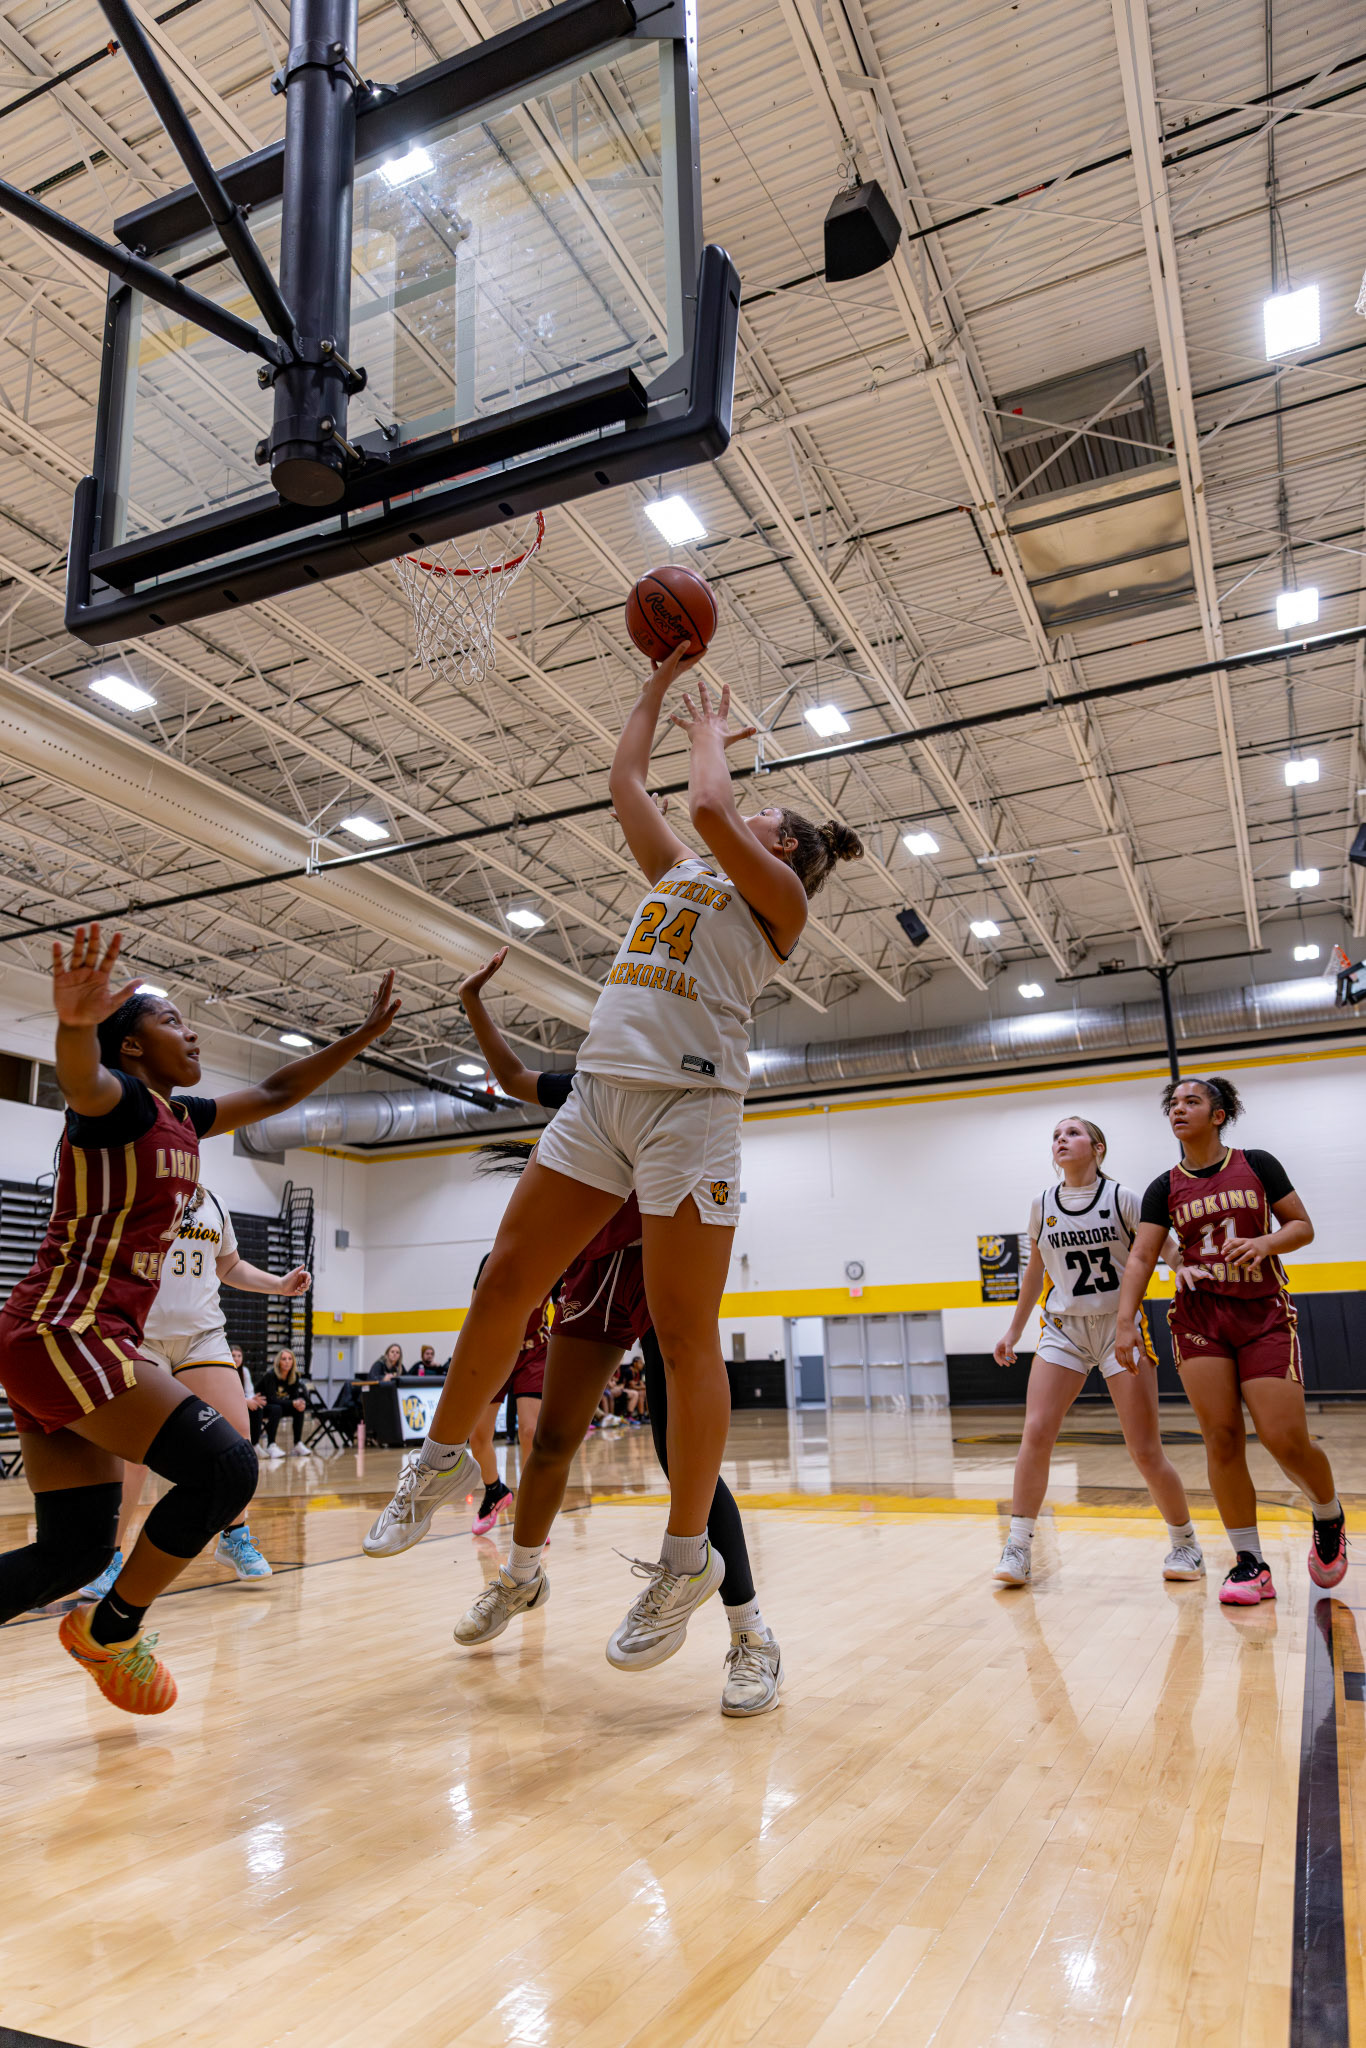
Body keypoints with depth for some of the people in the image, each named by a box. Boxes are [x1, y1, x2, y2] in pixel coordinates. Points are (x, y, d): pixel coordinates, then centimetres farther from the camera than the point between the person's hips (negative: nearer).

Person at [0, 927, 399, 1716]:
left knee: (77, 1551, 10)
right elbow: (80, 1078, -34)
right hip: (65, 1332, -10)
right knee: (224, 1464, -17)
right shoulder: (119, 1099, -9)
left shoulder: (181, 1118, 15)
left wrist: (365, 1035, 23)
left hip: (78, 1340, 10)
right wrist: (76, 1023, -58)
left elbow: (275, 1092, 26)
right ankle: (112, 1630, 2)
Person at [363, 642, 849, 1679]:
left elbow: (709, 809, -12)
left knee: (685, 1334, -5)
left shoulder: (779, 895, 5)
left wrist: (712, 736, 8)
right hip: (601, 1090, 7)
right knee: (506, 1283, 3)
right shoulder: (680, 872, 25)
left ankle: (688, 1555, 5)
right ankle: (444, 1459, 20)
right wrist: (661, 683, 32)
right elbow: (626, 782, 31)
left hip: (689, 1098, -7)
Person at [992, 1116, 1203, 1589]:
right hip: (1063, 1328, 3)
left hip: (1121, 1325, -2)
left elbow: (1168, 1249, -5)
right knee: (1036, 1433, -12)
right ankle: (1018, 1547, -3)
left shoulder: (1121, 1198, -5)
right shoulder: (1042, 1205, 5)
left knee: (1145, 1450, -1)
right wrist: (1014, 1329, 20)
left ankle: (1185, 1545, 22)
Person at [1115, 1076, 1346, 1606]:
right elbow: (1141, 1256, -1)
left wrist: (1267, 1243, -16)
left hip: (1265, 1314, -2)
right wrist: (1125, 1322, -12)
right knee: (1221, 1438, -6)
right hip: (1198, 1317, 2)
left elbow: (1303, 1227, 5)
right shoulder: (1165, 1188, 6)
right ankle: (1250, 1563, 5)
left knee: (1285, 1440, -8)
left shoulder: (1257, 1165, 3)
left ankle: (1329, 1520, 24)